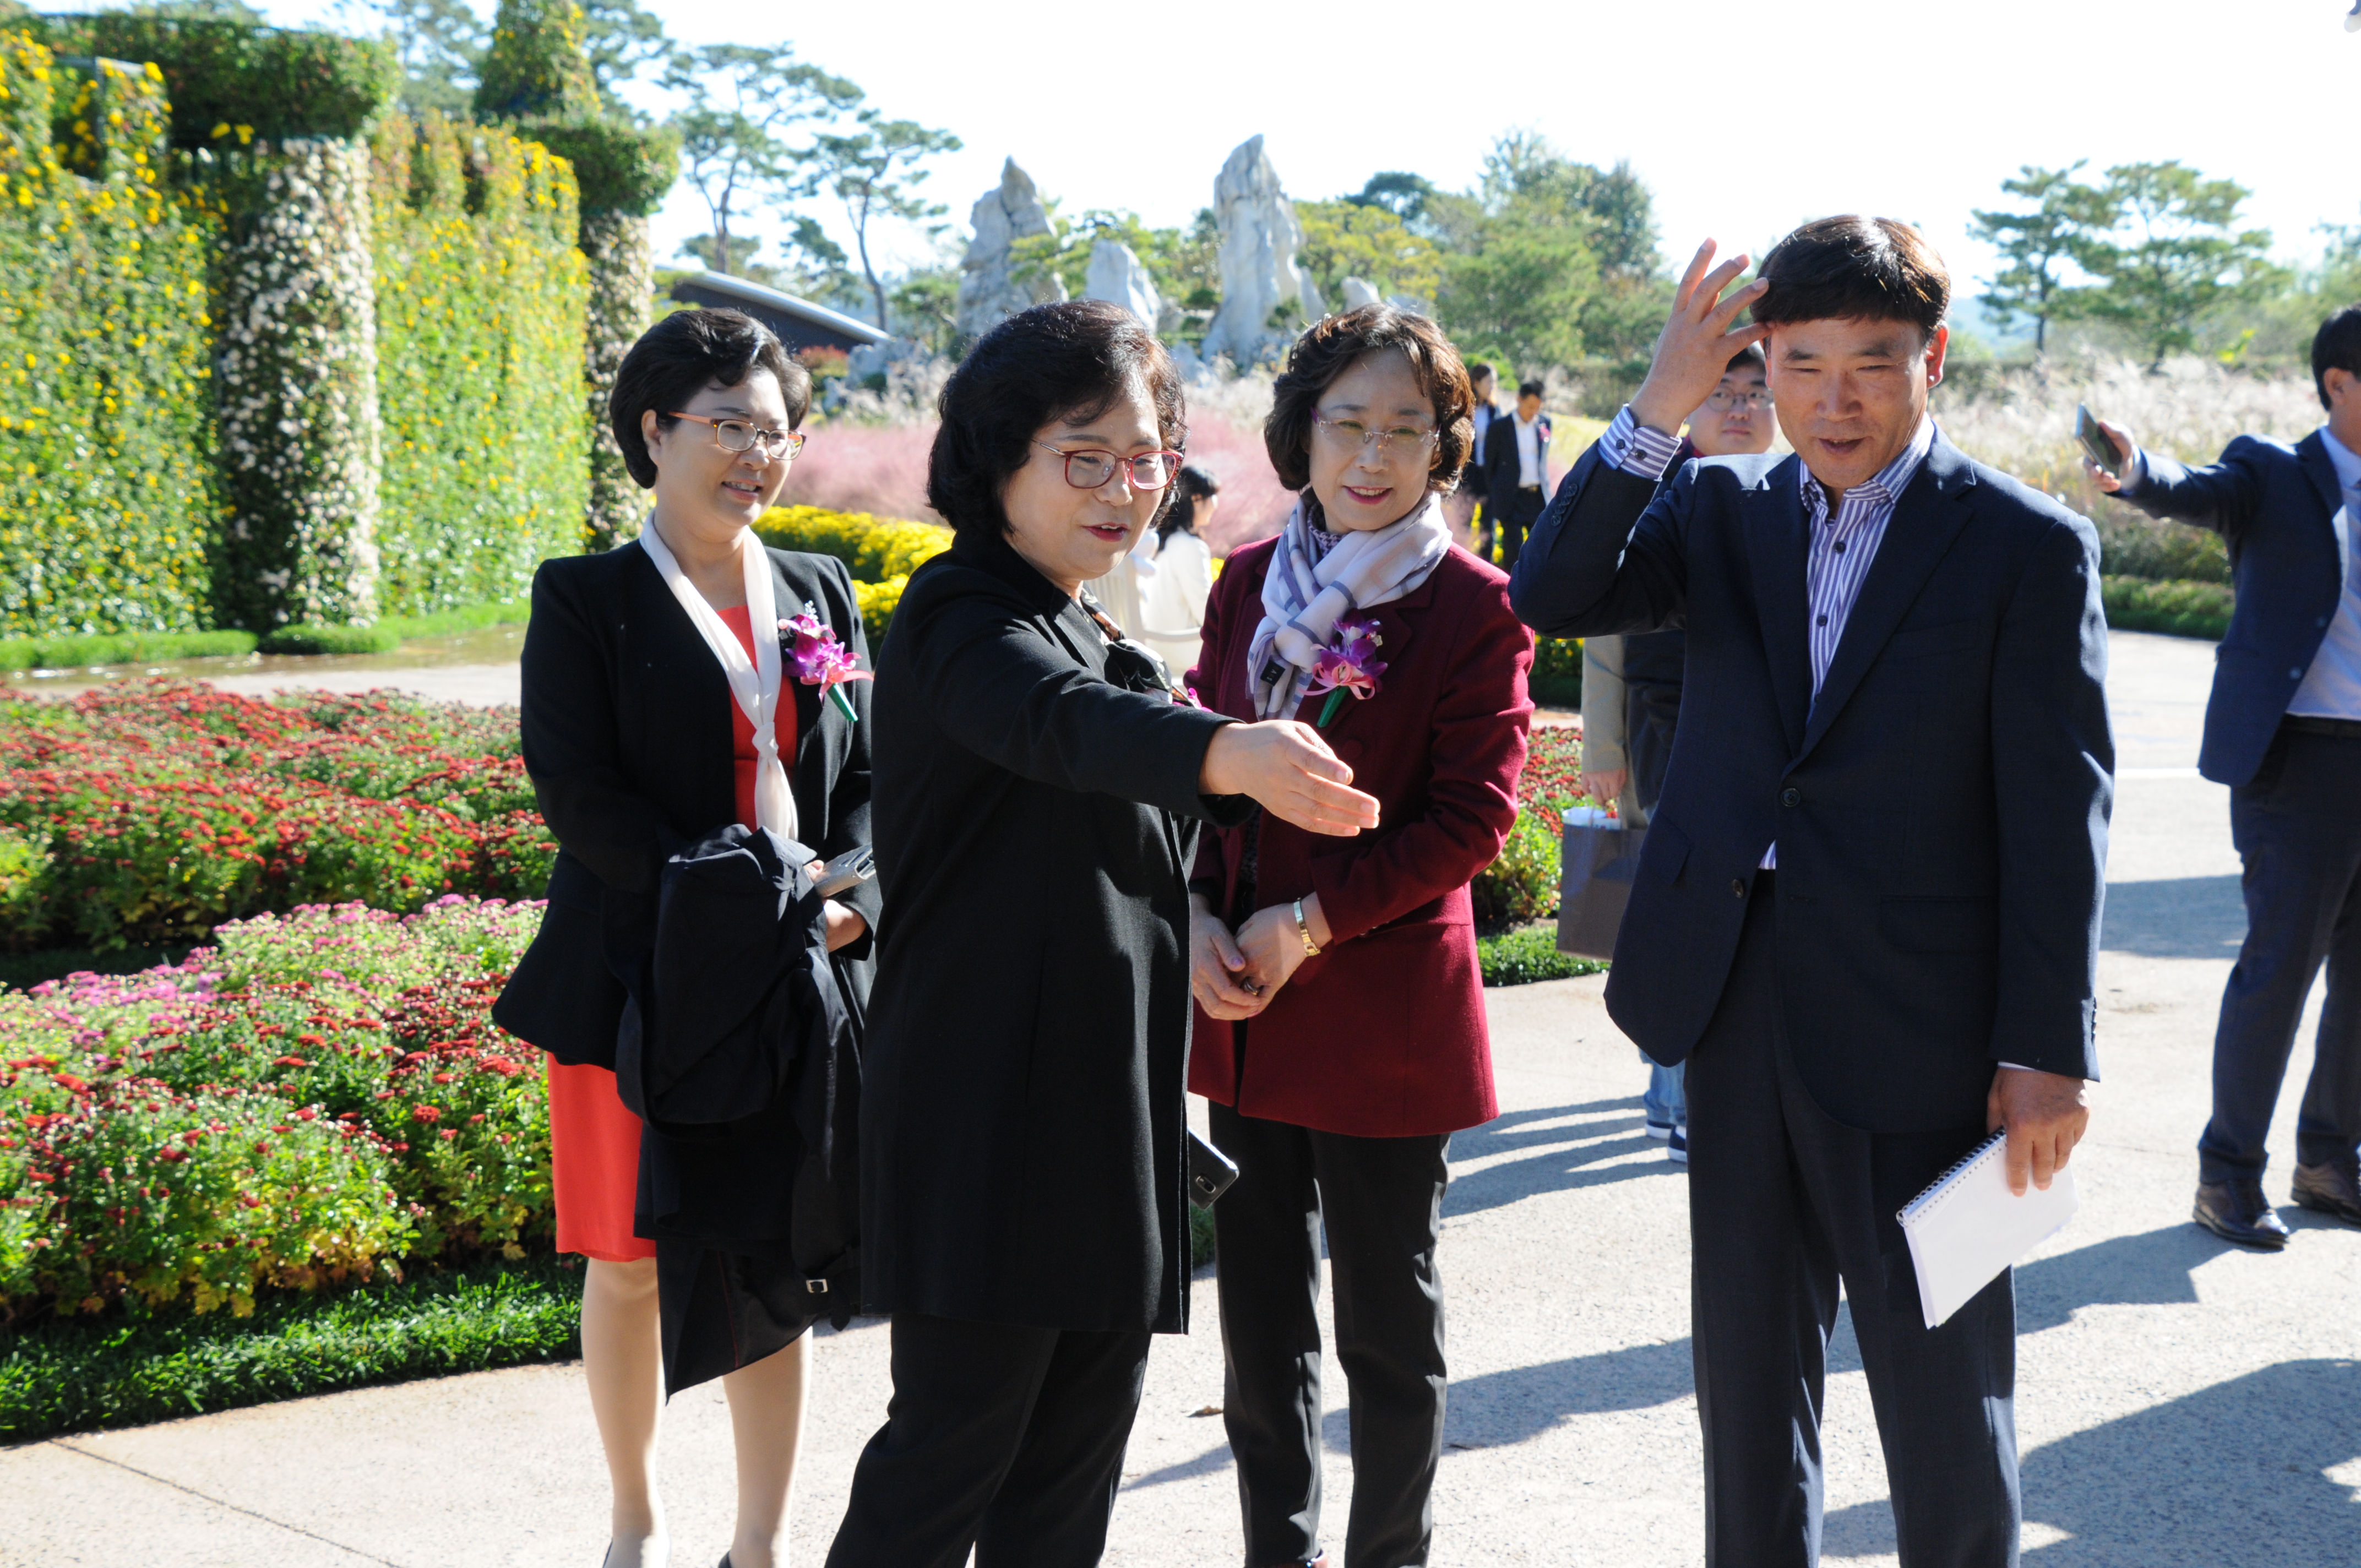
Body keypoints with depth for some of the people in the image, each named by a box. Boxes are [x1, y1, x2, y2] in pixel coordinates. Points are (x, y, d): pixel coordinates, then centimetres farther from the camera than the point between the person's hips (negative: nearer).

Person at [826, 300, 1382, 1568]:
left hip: (1109, 1110, 9)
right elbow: (1059, 721, -36)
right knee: (957, 1434, -6)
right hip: (989, 1115, -9)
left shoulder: (1095, 637, 17)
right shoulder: (963, 619, -13)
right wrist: (1227, 750, -55)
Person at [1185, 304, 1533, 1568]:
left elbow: (1472, 816, -12)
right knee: (1258, 1318, 14)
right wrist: (1197, 913, -5)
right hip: (1242, 1007, 5)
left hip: (1385, 1007, -5)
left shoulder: (1475, 608, -9)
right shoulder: (1249, 583, 7)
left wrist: (1311, 922, -16)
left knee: (1388, 1324, 8)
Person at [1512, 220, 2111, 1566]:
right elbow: (1555, 602, -8)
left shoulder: (2029, 547, -7)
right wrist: (1660, 411, -17)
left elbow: (2057, 814, -8)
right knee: (1747, 1358, 18)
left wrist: (2048, 1051, -11)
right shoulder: (1724, 511, 6)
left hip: (1915, 1026, -4)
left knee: (1939, 1378, 8)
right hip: (1739, 1003, 4)